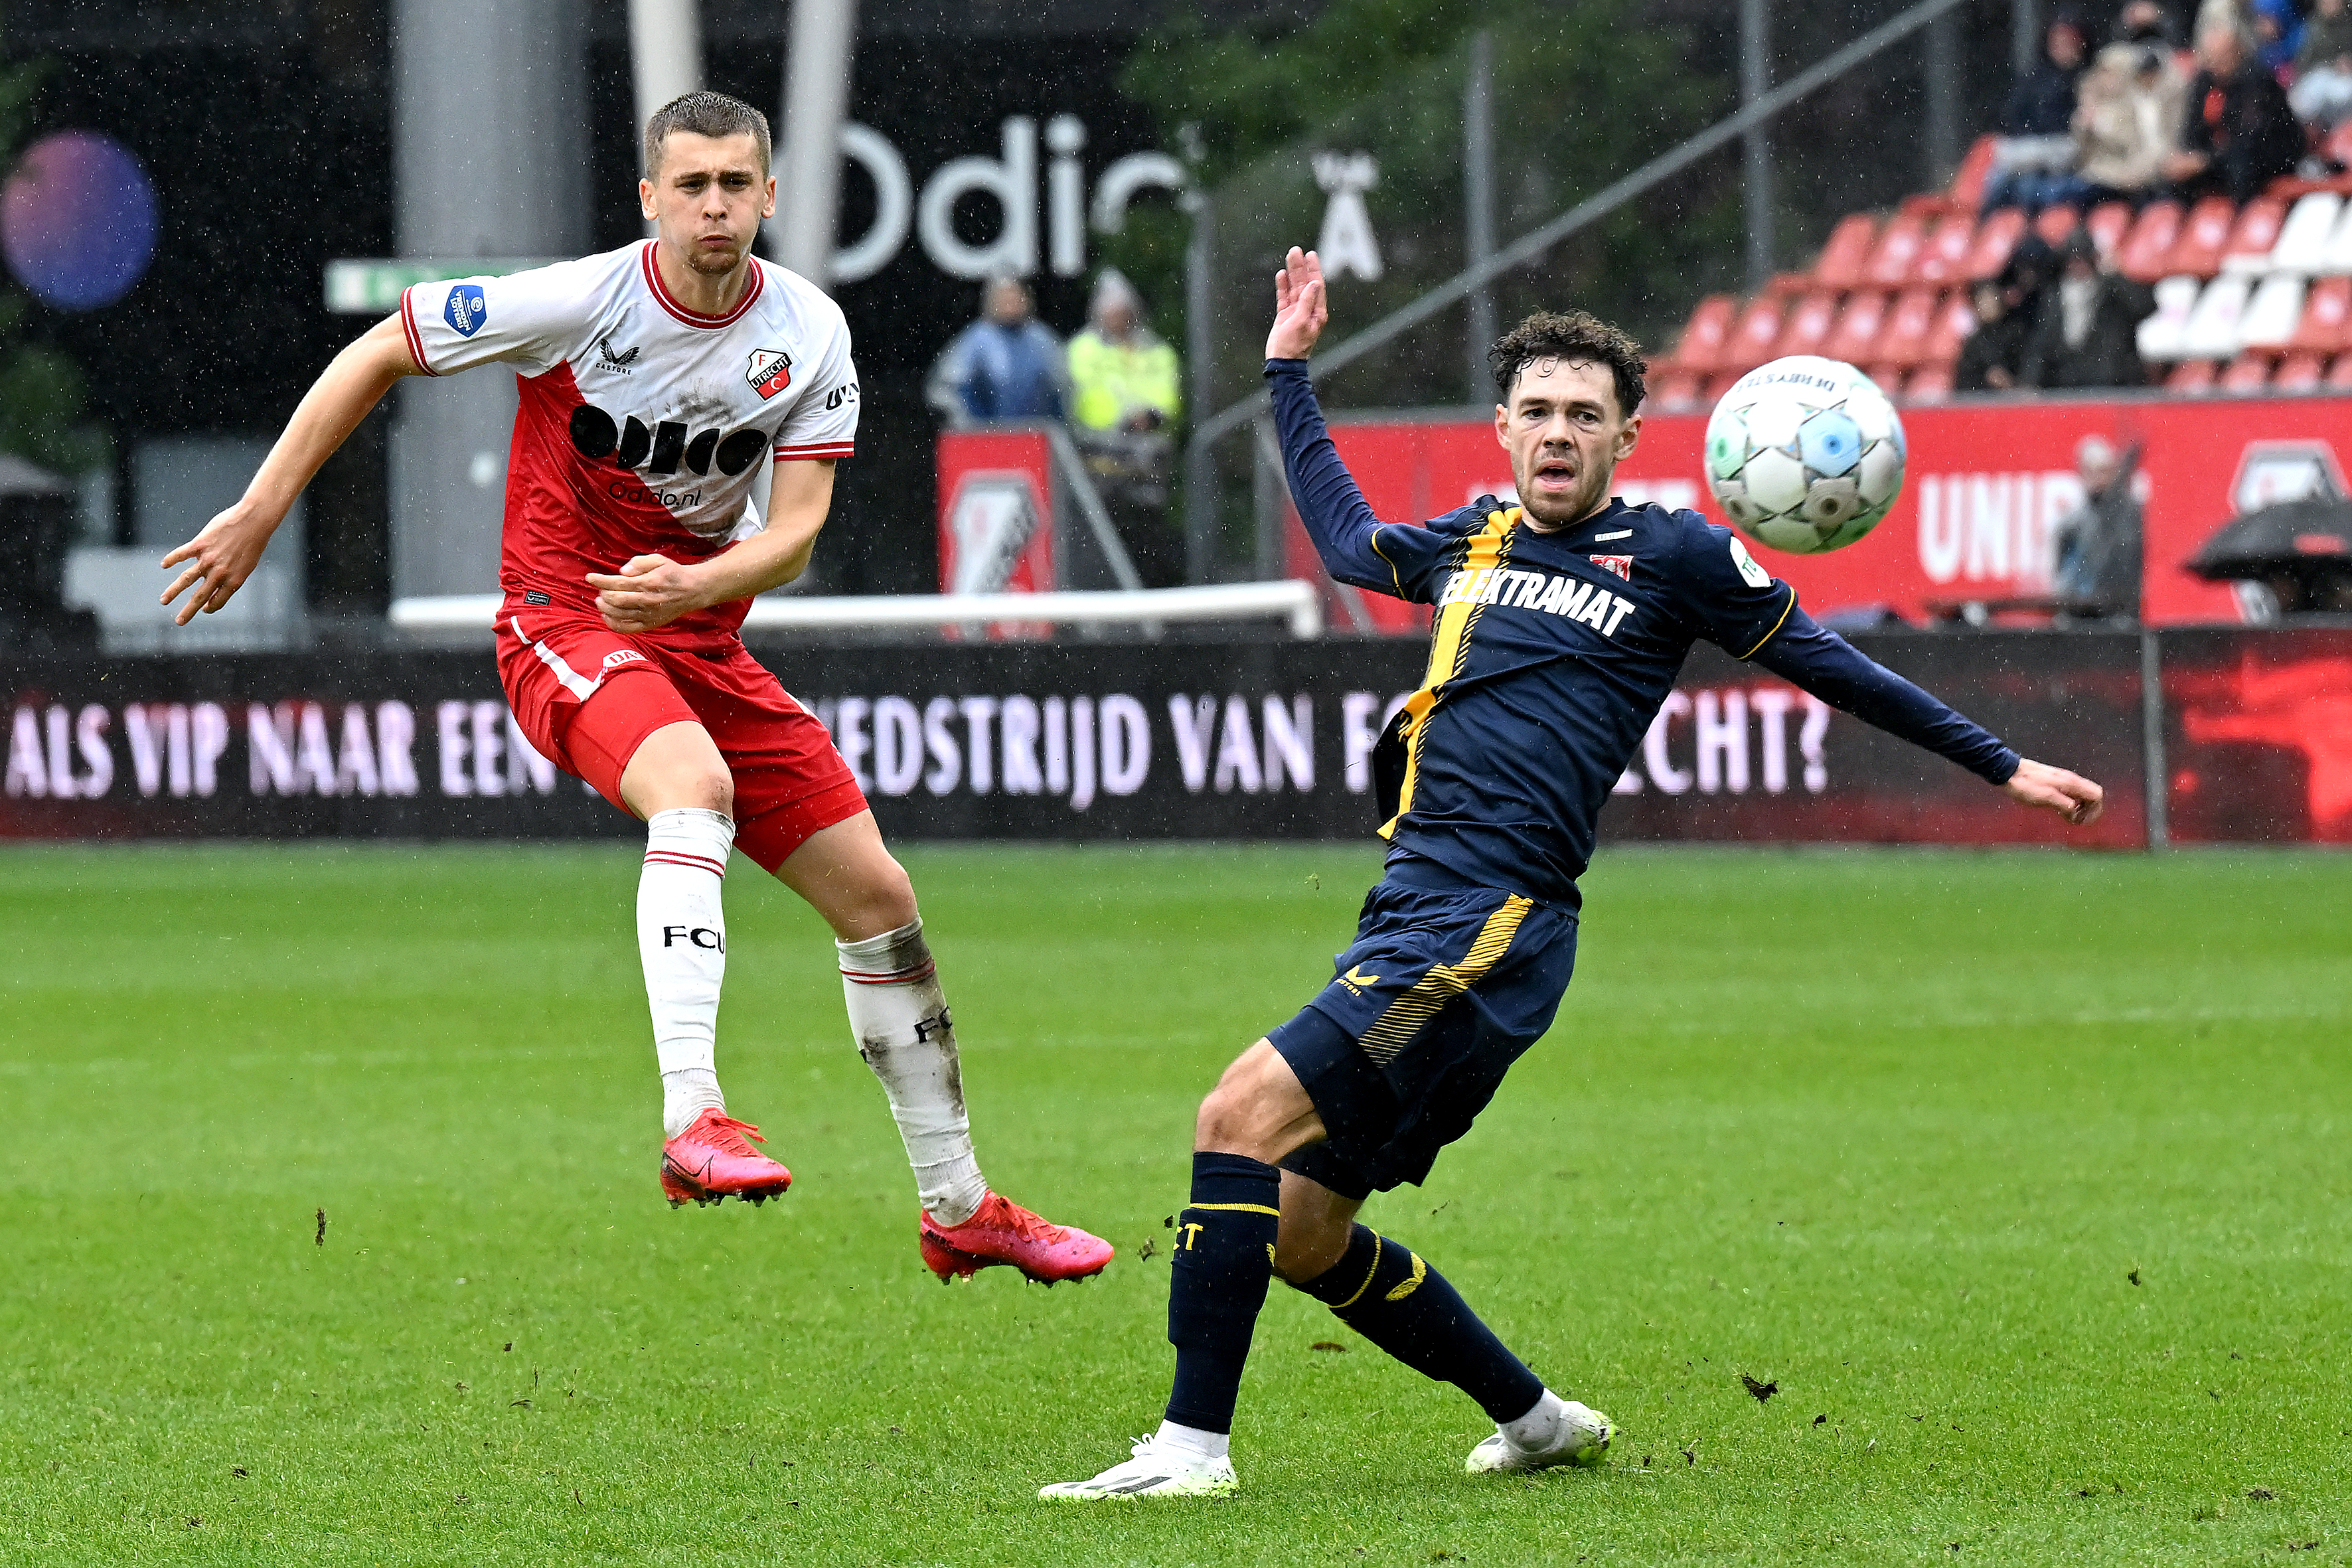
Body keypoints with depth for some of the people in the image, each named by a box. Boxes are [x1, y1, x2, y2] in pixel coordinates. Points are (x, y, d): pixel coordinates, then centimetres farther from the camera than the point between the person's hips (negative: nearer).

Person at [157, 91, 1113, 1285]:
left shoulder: (809, 333, -4)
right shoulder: (581, 303, -16)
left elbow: (794, 529, -8)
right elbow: (378, 353, -6)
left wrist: (692, 585, -29)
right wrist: (259, 513, -8)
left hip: (703, 637, 6)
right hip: (563, 625, -6)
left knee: (877, 896, 5)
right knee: (695, 786, -38)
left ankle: (958, 1210, 18)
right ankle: (690, 1120, -48)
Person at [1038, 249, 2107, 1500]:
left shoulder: (1671, 556, 3)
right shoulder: (1472, 542, 19)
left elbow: (1823, 664, 13)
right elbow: (1346, 542, 41)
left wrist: (2003, 766, 18)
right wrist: (1289, 368, 43)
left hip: (1490, 925, -7)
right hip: (1408, 912, 7)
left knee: (1243, 1115, -21)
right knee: (1300, 1234, 7)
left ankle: (1193, 1445, -21)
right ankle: (1537, 1422, 24)